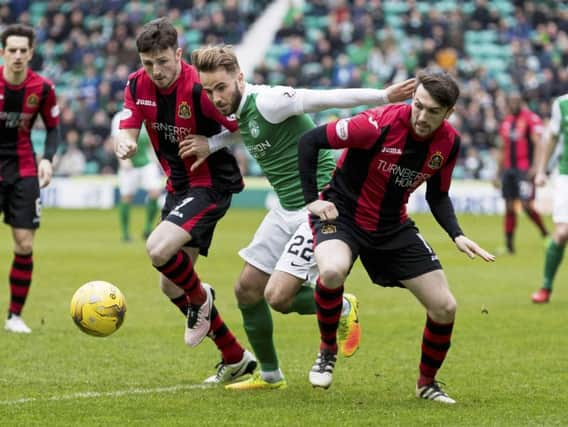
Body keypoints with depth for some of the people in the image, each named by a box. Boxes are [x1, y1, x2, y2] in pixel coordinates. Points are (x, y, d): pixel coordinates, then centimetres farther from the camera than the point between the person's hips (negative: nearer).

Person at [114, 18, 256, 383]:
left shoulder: (199, 88, -23)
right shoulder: (138, 86, -2)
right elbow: (127, 131, -6)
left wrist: (209, 145, -23)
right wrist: (125, 143, -25)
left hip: (211, 185, -8)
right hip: (178, 187, 8)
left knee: (159, 249, -29)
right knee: (171, 285, 9)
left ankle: (200, 299, 4)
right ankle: (235, 359, 21)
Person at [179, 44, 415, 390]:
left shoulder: (267, 101, -21)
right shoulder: (237, 111, 6)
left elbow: (328, 99, -23)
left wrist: (385, 97, -28)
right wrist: (210, 145, 10)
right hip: (287, 209, 10)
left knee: (278, 296, -18)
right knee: (247, 290, 9)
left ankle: (343, 309, 12)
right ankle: (270, 375, 27)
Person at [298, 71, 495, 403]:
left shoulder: (449, 142, -9)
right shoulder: (380, 124, -26)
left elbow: (438, 195, 8)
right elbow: (310, 141, -18)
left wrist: (457, 235, -8)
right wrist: (312, 198, -20)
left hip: (393, 226, 5)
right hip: (342, 214, -5)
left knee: (445, 307, -2)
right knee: (333, 271, -38)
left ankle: (427, 382, 26)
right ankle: (328, 348, -9)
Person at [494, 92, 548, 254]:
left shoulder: (531, 119, -6)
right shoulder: (506, 122, 15)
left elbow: (538, 144, -12)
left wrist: (535, 167, -21)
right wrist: (498, 172, 21)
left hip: (525, 169, -6)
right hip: (509, 168, 6)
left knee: (527, 205, -12)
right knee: (509, 207, 5)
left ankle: (545, 234, 8)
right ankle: (508, 244, 9)